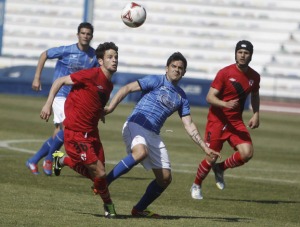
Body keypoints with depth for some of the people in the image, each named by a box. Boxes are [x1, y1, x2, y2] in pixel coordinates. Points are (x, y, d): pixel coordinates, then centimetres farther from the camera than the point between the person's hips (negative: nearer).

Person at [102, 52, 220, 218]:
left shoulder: (181, 97, 17)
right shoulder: (156, 81, -1)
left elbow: (189, 126, 17)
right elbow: (127, 89, -9)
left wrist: (205, 148, 10)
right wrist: (111, 107, -22)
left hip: (153, 135, 7)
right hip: (135, 125, -7)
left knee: (165, 178, 3)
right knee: (141, 153, -39)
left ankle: (139, 209, 20)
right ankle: (103, 182, -30)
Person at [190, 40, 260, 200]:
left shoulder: (254, 77, 2)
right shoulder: (225, 73, -13)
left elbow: (255, 95, 22)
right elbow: (210, 97, -15)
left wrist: (256, 115, 8)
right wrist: (226, 104, -33)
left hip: (236, 122, 4)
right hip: (217, 120, -4)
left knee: (247, 153, -15)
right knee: (211, 158, -2)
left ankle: (220, 169, 14)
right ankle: (196, 186, 25)